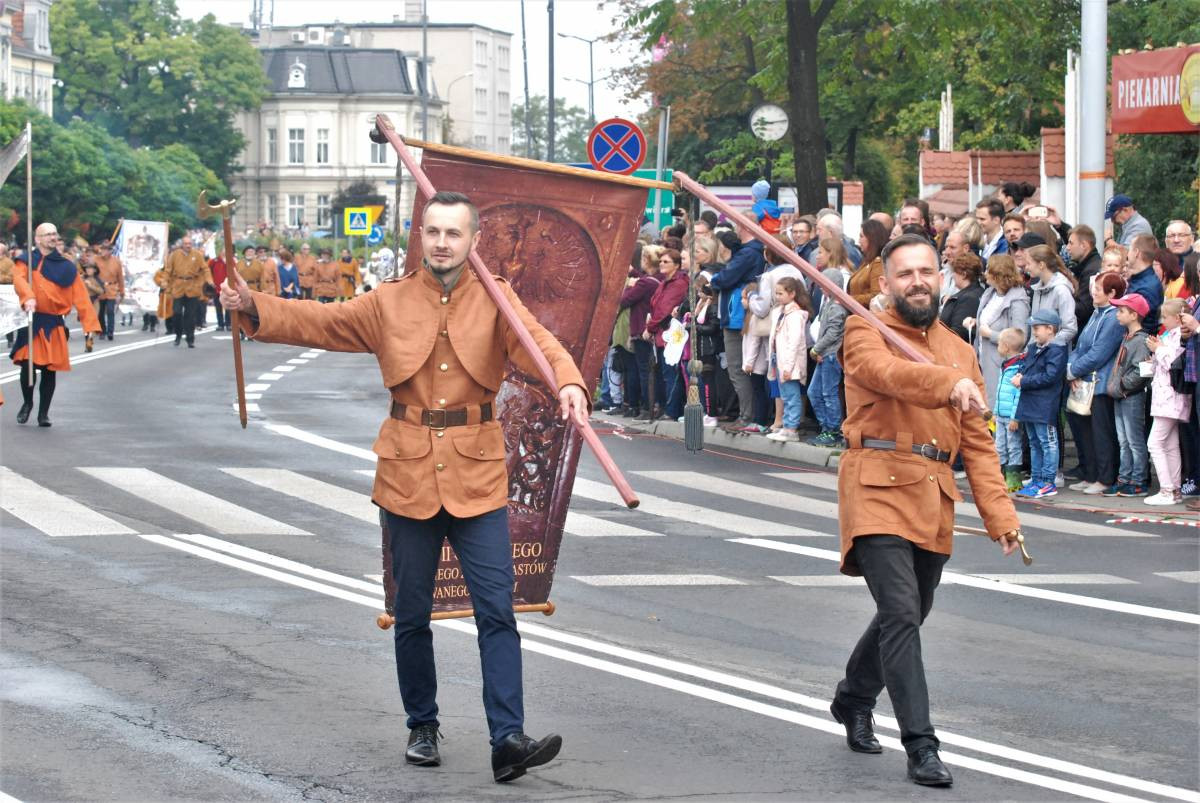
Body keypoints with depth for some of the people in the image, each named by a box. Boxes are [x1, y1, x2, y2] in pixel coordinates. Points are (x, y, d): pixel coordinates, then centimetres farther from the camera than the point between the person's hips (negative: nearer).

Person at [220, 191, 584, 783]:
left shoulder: (495, 300, -1)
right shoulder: (390, 302, 5)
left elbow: (536, 342, -17)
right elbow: (319, 322, 4)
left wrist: (568, 383, -38)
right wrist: (254, 307, -11)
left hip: (477, 474, -2)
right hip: (408, 473, 2)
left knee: (497, 610, -8)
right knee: (411, 615, 10)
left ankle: (508, 740, -12)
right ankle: (422, 728, 25)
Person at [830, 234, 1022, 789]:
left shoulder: (958, 351, 17)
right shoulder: (866, 332, 0)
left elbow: (977, 442, 16)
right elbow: (888, 371, -24)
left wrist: (1001, 516, 7)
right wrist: (950, 383, -42)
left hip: (935, 502, 6)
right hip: (879, 490, -6)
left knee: (909, 615, 17)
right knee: (901, 614, -17)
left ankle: (853, 701, 42)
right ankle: (920, 745, -16)